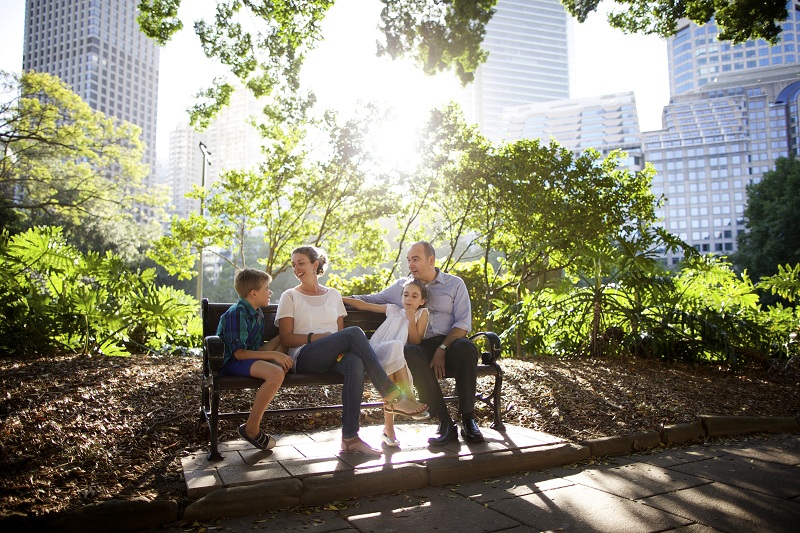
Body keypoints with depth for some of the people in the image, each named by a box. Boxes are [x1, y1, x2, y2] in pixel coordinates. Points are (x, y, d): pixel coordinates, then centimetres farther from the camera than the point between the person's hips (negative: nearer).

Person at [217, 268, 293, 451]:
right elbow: (239, 353, -23)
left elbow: (257, 349, 11)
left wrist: (280, 340, -4)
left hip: (250, 359, 10)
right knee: (276, 373, -31)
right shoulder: (236, 313, -17)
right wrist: (273, 355, -23)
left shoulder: (257, 313, 13)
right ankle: (251, 429, -18)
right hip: (230, 362, -10)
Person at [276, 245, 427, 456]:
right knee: (354, 332, -31)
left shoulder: (333, 294, 23)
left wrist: (341, 347, -5)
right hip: (305, 357, -3)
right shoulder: (290, 297, 13)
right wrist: (317, 337, -11)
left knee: (355, 363, -37)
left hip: (333, 356, 3)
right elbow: (286, 338, 4)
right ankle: (392, 396, -31)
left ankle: (350, 437, -37)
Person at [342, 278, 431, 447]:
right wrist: (339, 298, 23)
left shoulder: (422, 314, 17)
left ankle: (389, 426, -32)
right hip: (375, 352, 0)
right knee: (395, 346, -35)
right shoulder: (393, 309, 23)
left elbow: (416, 342, 6)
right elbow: (363, 305, 26)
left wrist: (411, 319, -4)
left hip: (396, 357, 0)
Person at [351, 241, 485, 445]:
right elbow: (368, 299, 27)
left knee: (465, 347, -38)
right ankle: (445, 423, -29)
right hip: (420, 346, 1)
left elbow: (463, 323, 2)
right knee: (408, 352, -36)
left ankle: (468, 420, -22)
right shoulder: (401, 286, 22)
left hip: (450, 343, -1)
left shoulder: (455, 284, 13)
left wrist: (442, 349, -13)